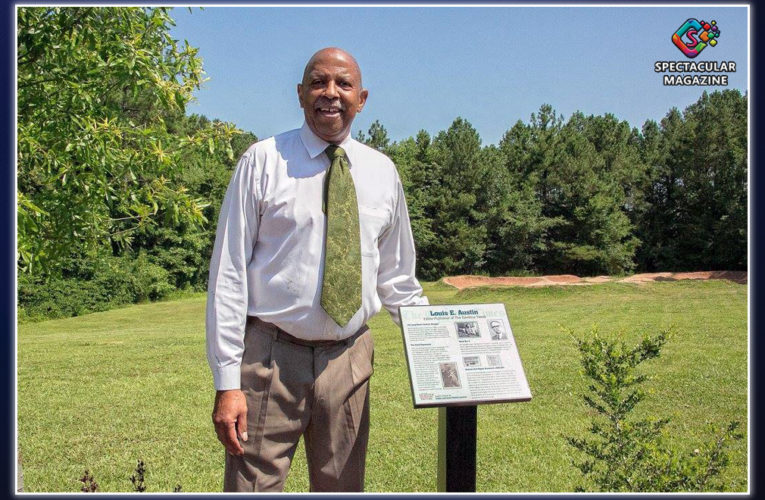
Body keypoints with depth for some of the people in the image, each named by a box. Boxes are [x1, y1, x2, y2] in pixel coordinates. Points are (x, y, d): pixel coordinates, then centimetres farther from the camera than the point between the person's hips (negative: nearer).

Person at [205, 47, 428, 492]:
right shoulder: (264, 161, -4)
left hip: (349, 358, 4)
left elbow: (395, 276, 17)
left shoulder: (382, 172, 8)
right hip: (271, 355, -3)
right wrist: (227, 382, -11)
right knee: (254, 486, -1)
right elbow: (229, 274, -6)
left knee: (343, 487, 14)